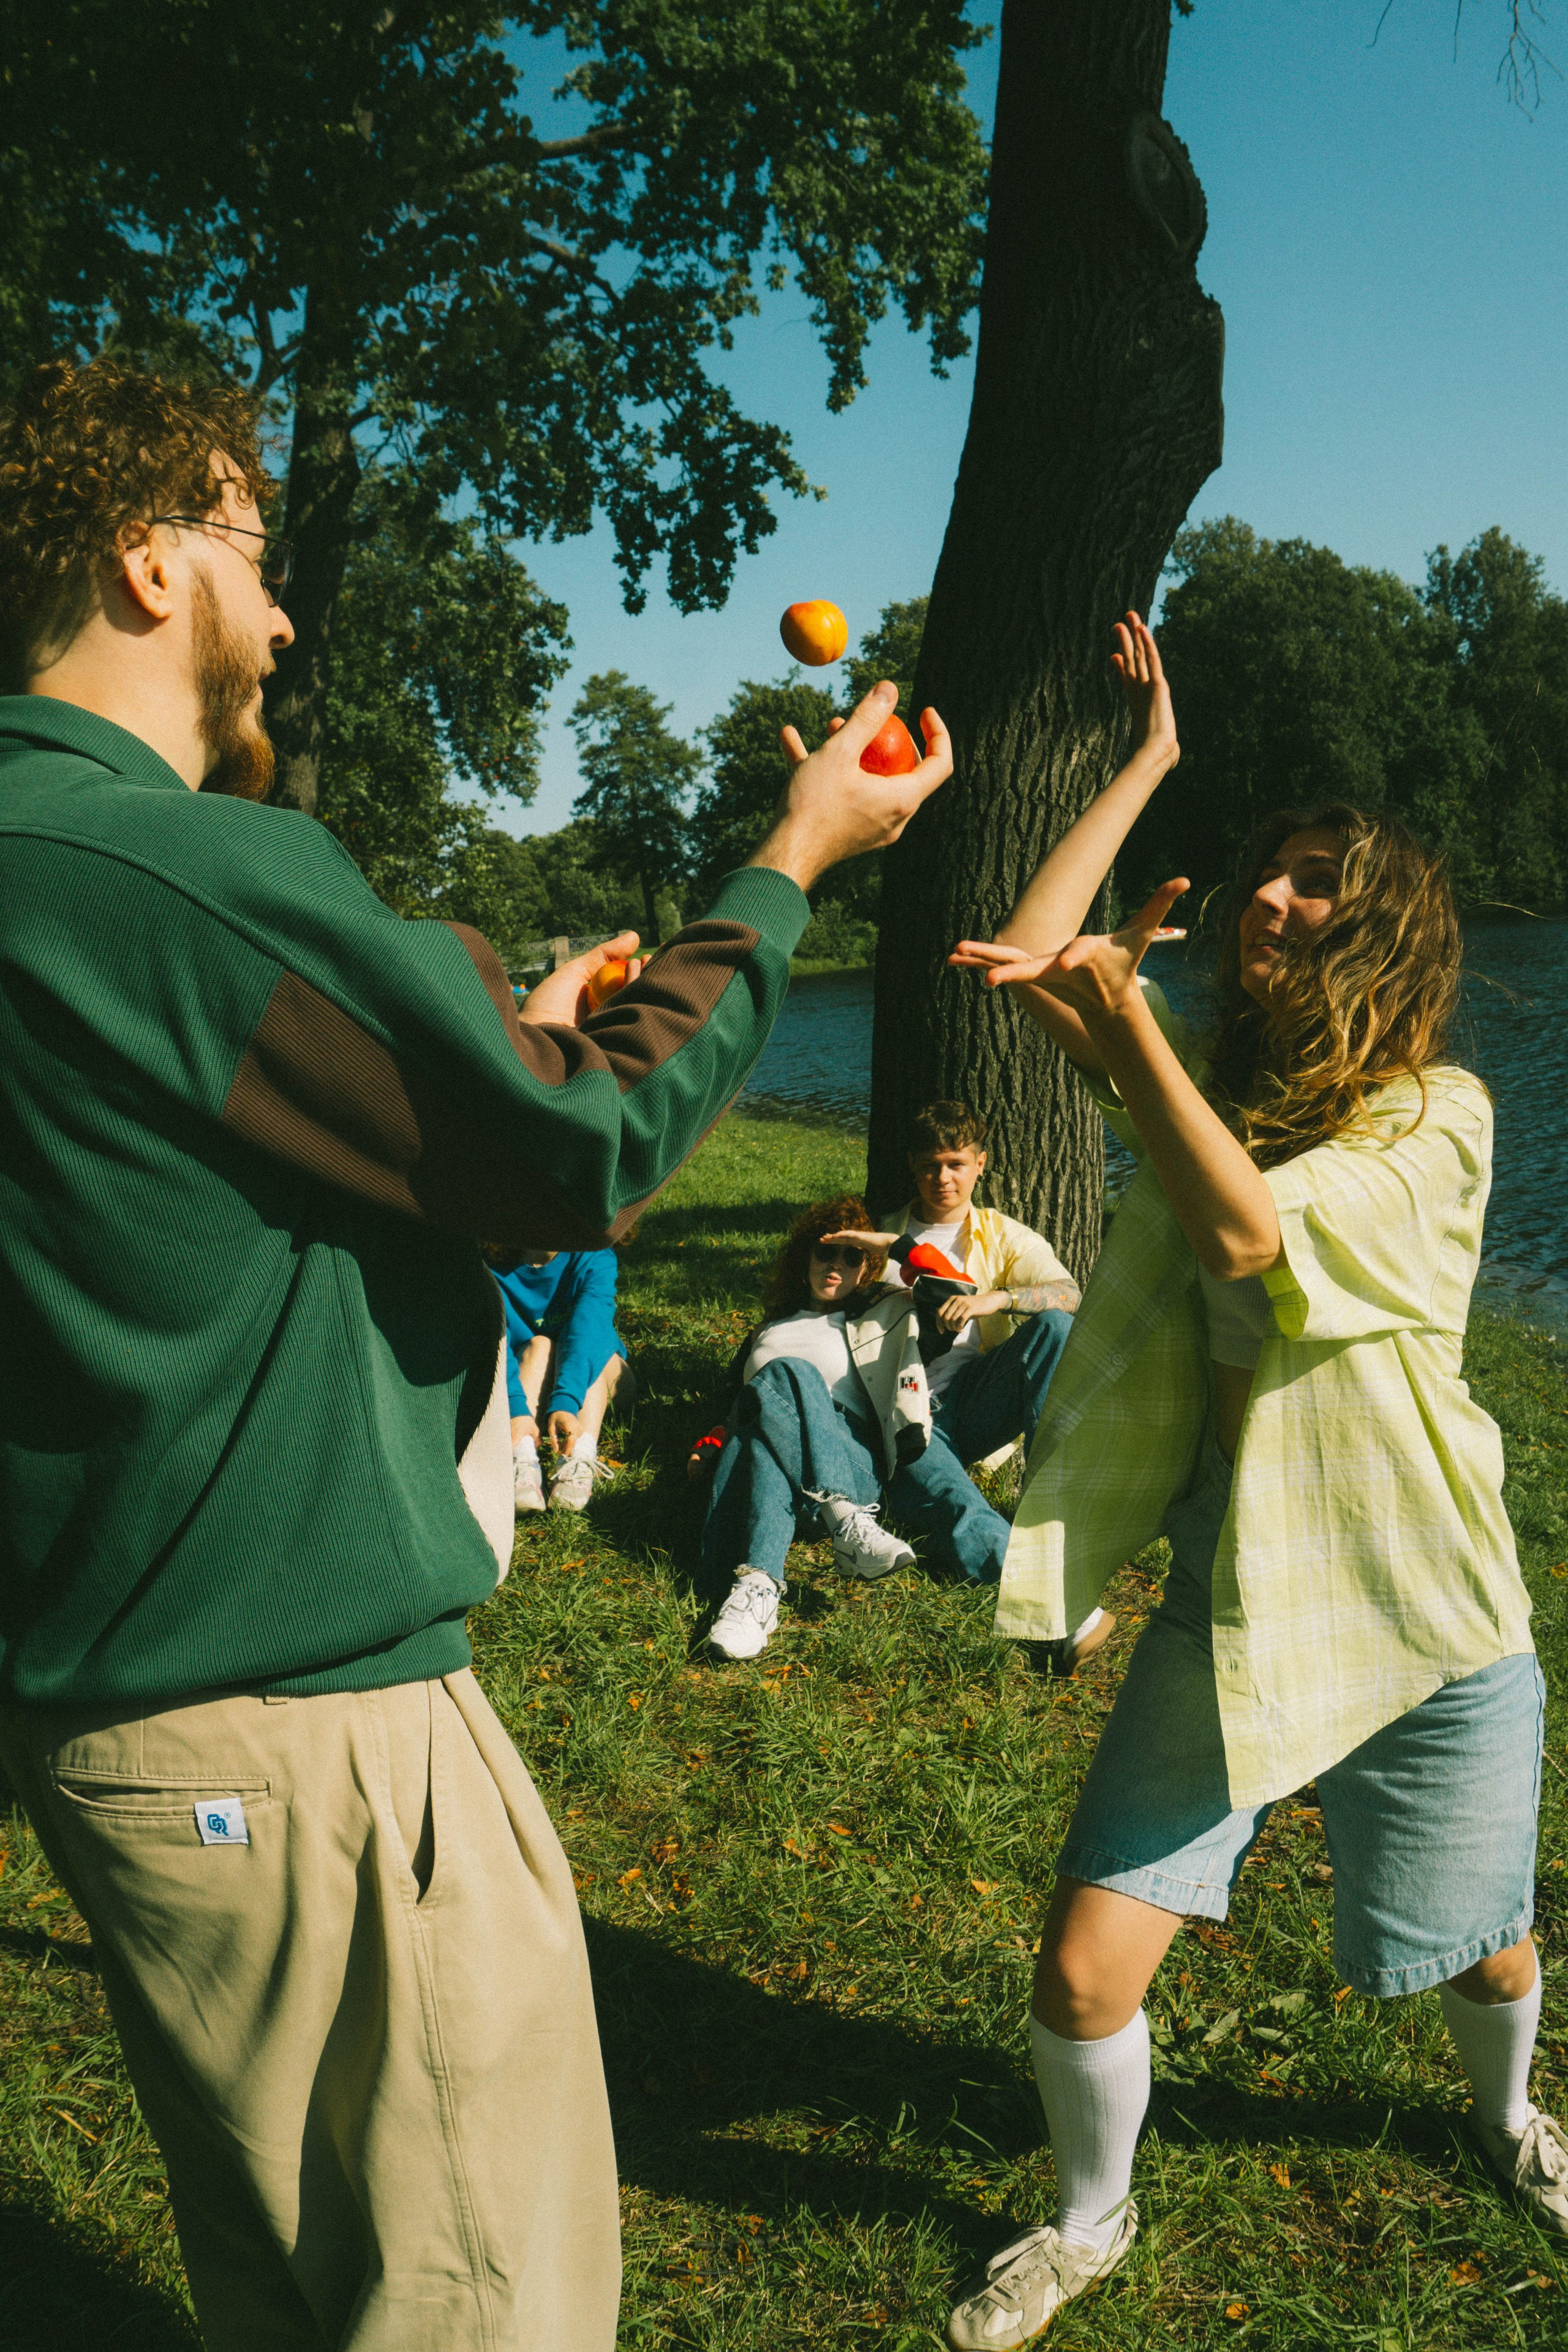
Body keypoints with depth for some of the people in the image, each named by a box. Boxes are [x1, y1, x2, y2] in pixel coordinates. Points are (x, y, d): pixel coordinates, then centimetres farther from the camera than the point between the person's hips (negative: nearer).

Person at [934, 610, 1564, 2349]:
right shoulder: (1208, 1078, 3)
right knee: (1084, 1972, -5)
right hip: (1227, 1607, 3)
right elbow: (1024, 956, -5)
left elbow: (1250, 1236, -29)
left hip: (1425, 1624, -2)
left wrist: (1124, 1012, -29)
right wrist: (1147, 760, 2)